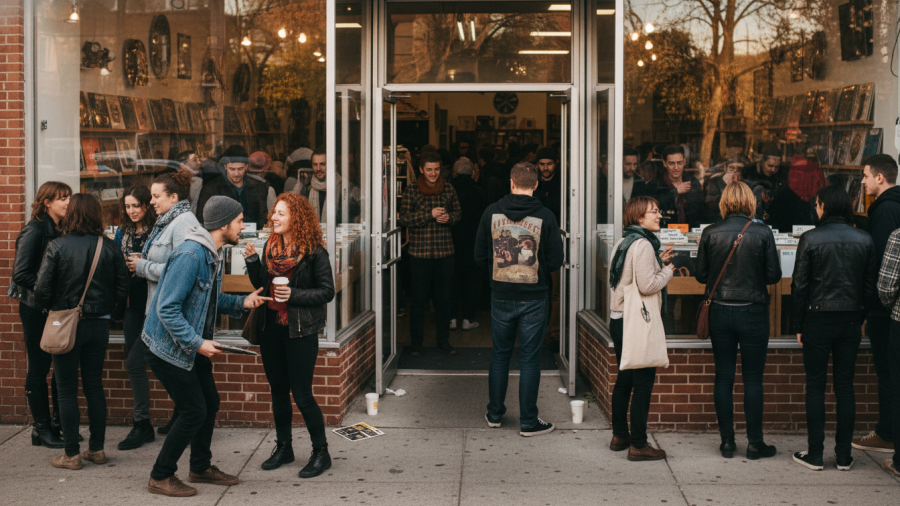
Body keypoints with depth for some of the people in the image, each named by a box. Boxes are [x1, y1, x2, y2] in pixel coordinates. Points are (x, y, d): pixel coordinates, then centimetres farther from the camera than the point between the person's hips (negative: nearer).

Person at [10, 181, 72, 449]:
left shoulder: (60, 231, 10)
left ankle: (59, 424, 18)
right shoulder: (34, 231, -11)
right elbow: (21, 273, -17)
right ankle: (42, 428, 10)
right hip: (35, 309, -7)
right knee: (39, 368, 2)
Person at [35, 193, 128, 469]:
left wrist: (53, 308, 8)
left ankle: (72, 454, 9)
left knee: (67, 389, 5)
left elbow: (42, 291, -12)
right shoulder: (110, 248, -2)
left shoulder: (57, 247, -11)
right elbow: (122, 288, 0)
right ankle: (97, 449, 19)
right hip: (99, 325, 3)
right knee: (94, 385, 14)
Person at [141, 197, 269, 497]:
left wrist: (241, 303, 2)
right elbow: (167, 308, -28)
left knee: (210, 403, 15)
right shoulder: (190, 255, -26)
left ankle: (201, 467, 32)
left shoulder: (213, 254, 7)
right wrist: (197, 343, -28)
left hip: (192, 346, 10)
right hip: (167, 347, -10)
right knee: (194, 411, -6)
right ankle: (161, 477, 9)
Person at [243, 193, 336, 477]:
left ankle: (321, 453, 11)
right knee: (278, 391, 14)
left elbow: (327, 291, -10)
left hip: (300, 332, -6)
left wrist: (294, 294, -20)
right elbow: (262, 286, 11)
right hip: (271, 329, 6)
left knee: (302, 394, -3)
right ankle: (283, 447, 29)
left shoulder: (314, 251, -11)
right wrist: (252, 261, -3)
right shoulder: (271, 247, 7)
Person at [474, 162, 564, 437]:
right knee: (530, 358, 5)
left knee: (500, 354, 16)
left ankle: (495, 414, 26)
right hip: (534, 298, -2)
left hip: (501, 296, 2)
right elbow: (556, 261, -7)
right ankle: (528, 421, 10)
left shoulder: (492, 212, -5)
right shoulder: (545, 216, -10)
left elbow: (479, 256, 0)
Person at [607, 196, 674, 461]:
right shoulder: (642, 244, -17)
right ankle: (638, 445, 0)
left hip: (618, 319, 10)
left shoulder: (624, 241, 12)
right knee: (644, 382, -4)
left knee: (624, 379, 18)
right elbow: (647, 285, -24)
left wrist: (658, 262, 14)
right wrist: (667, 271, -7)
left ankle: (619, 435, 27)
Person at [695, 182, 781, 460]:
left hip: (720, 312, 2)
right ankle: (755, 443, 11)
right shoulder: (762, 233, -9)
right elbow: (774, 275, -4)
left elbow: (701, 275, 0)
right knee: (753, 378, 7)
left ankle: (727, 442, 13)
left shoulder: (710, 233, -5)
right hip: (753, 312, -1)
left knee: (723, 377, 9)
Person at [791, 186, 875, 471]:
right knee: (845, 386, 9)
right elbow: (870, 283, 5)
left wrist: (799, 324, 1)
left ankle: (815, 455, 6)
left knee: (815, 386, 4)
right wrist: (860, 319, 12)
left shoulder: (811, 239, -8)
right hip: (850, 321, 3)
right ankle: (844, 456, 12)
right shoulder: (864, 240, 2)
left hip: (818, 319, -3)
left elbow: (800, 285, -7)